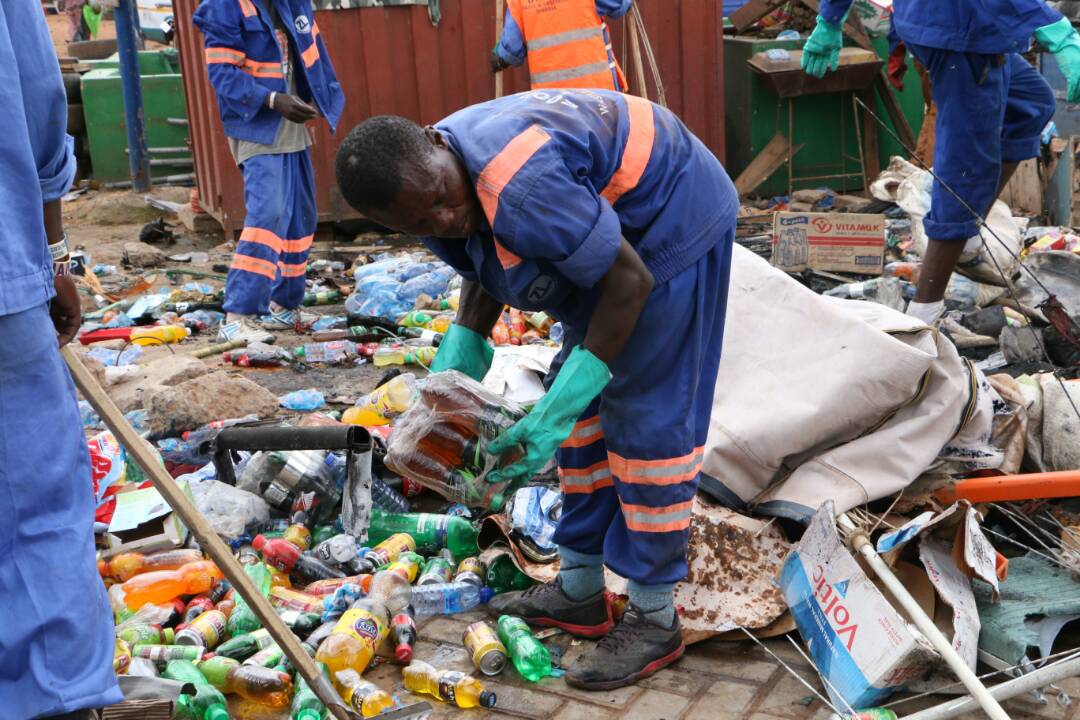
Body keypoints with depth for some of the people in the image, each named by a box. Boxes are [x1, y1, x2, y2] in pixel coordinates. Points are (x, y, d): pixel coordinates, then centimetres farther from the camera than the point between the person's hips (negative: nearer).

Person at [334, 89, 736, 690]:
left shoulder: (521, 190, -39)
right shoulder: (429, 187, -10)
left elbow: (630, 280, -32)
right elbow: (488, 266, 7)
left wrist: (559, 408, -32)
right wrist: (462, 349, -9)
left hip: (671, 219, -9)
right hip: (605, 221, 9)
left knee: (647, 415, -8)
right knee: (589, 401, 12)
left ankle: (655, 620, 5)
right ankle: (580, 592, 24)